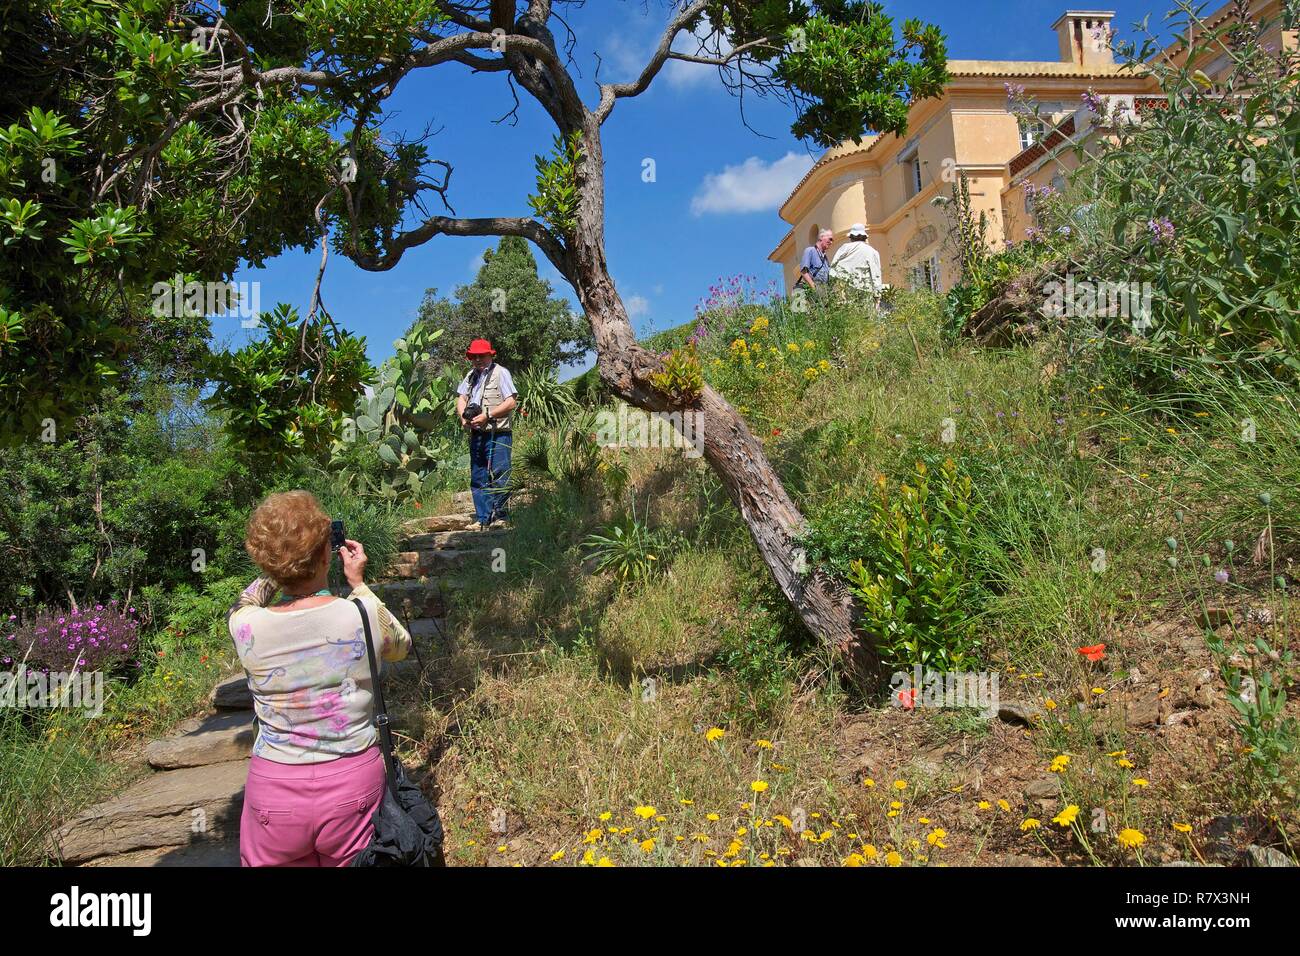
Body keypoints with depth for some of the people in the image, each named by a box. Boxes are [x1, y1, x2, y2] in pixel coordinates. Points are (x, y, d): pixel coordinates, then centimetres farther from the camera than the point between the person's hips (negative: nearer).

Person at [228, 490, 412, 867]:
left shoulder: (246, 628, -14)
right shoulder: (366, 615, -16)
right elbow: (401, 646, 9)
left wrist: (277, 573, 11)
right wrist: (358, 583, 11)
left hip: (275, 792, 0)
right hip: (355, 782, 0)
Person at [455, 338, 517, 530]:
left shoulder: (501, 373, -4)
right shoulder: (471, 376, 18)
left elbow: (511, 402, -11)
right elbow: (461, 398, 18)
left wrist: (487, 416, -16)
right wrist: (463, 417, -3)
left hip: (497, 435, -7)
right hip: (476, 435, 7)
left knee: (499, 476, -5)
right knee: (478, 479, 8)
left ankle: (501, 517, 4)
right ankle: (482, 519, 14)